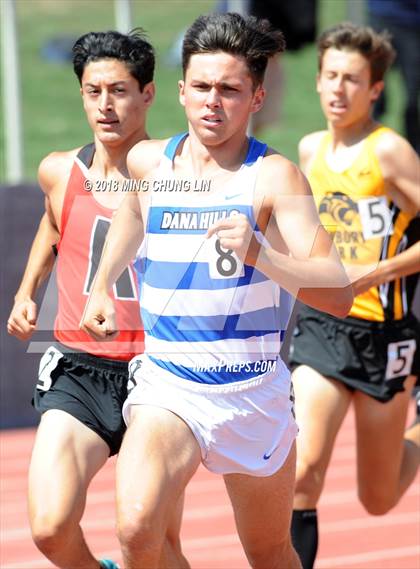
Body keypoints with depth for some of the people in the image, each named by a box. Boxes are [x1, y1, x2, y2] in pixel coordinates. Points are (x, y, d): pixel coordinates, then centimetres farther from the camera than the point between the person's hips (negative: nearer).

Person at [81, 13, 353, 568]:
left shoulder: (274, 176, -10)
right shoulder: (146, 162, 2)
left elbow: (338, 294, -20)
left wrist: (258, 255, -35)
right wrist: (101, 287, 22)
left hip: (255, 392, -1)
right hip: (167, 387, 1)